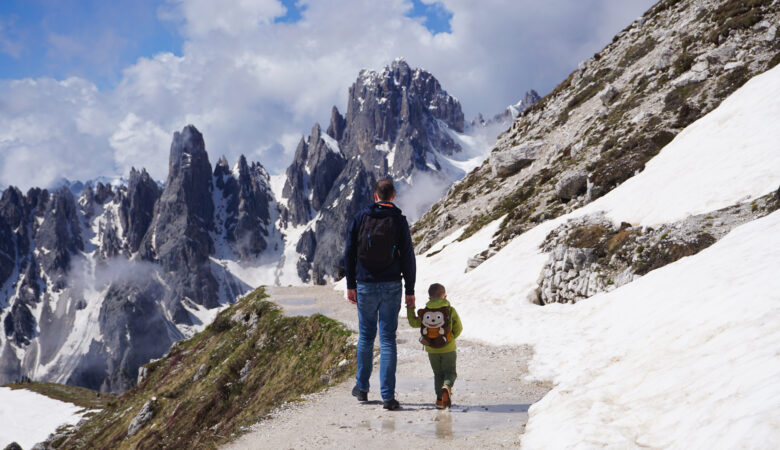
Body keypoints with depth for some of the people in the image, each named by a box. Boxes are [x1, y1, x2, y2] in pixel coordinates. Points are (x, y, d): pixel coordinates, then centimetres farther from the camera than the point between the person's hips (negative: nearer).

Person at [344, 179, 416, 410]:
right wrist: (410, 291, 3)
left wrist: (350, 285, 9)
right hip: (391, 287, -1)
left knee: (366, 337, 16)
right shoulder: (399, 220, -3)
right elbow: (408, 257, -3)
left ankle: (362, 387, 27)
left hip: (365, 287, 1)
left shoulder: (360, 218, 1)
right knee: (388, 339, 0)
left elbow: (349, 253, 3)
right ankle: (388, 396, -2)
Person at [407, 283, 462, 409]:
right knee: (450, 372, 9)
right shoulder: (451, 310, -5)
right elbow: (458, 328, -2)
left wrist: (410, 308, 11)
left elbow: (414, 323, 2)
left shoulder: (425, 312, -4)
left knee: (438, 373, 16)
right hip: (448, 349, -2)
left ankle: (440, 399, 8)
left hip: (432, 350, 2)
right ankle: (447, 386, -23)